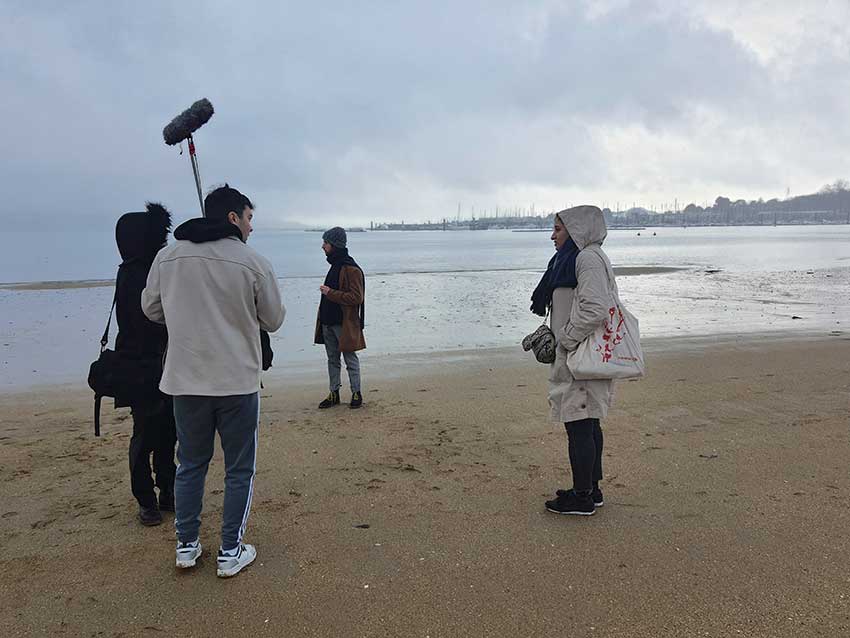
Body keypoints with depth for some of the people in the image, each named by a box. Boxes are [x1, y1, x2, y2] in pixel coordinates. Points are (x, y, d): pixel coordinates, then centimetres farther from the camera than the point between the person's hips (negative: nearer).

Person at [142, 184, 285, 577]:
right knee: (239, 470, 11)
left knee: (190, 464, 20)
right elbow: (273, 321, 0)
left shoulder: (167, 257, 1)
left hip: (185, 381, 4)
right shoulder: (254, 263, -9)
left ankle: (186, 546, 30)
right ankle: (230, 553, 19)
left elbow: (151, 309, 12)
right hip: (238, 382, -3)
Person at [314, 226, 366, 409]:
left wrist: (330, 293, -21)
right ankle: (334, 393, 22)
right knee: (332, 359, 13)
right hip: (328, 322, 9)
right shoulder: (335, 265, 13)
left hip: (344, 324, -9)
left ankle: (356, 393, 15)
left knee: (350, 359, 3)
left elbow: (356, 298, -23)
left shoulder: (351, 269, -17)